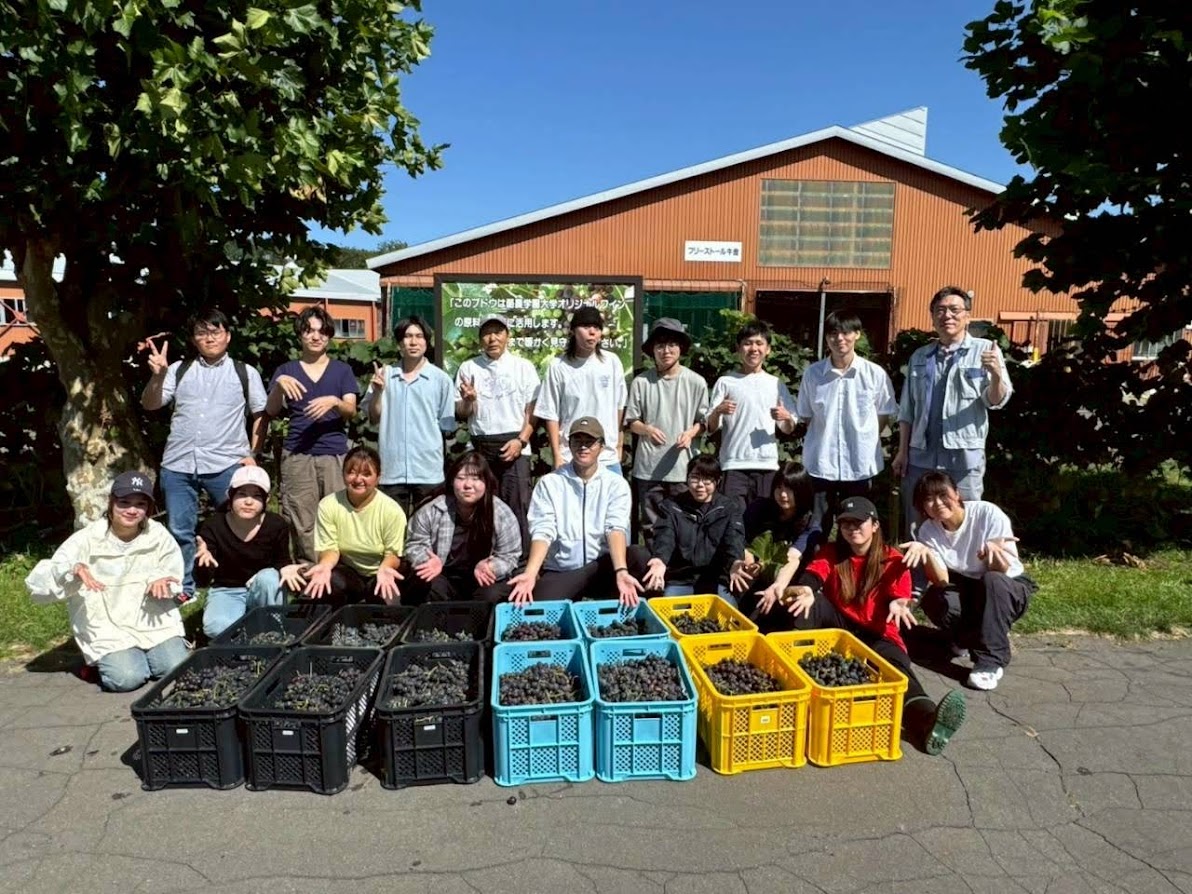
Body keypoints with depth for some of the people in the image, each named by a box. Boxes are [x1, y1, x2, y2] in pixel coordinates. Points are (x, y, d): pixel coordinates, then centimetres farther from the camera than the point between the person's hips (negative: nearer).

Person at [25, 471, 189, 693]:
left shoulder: (158, 536, 0)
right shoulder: (87, 540, -7)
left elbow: (174, 579, 8)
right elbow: (37, 584, -11)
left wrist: (160, 578, -17)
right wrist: (71, 570, -32)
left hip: (156, 624, 2)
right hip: (108, 633, -2)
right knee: (127, 678, -23)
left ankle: (147, 656, 15)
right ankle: (107, 661, 11)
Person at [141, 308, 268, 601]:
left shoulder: (245, 372, 7)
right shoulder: (179, 370, 12)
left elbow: (261, 414, 7)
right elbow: (150, 404, 7)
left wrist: (253, 454, 0)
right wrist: (158, 375, -11)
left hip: (227, 465, -2)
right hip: (178, 465, 3)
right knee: (179, 531, 10)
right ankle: (182, 588, 25)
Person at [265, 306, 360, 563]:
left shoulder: (342, 370, 11)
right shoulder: (287, 370, 12)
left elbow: (351, 411, 1)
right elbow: (271, 411, 3)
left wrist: (334, 401, -20)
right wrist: (279, 384, -15)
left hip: (334, 454, 0)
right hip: (297, 455, 1)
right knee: (302, 522, -2)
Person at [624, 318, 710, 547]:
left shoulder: (696, 382, 2)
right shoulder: (641, 382, 0)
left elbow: (704, 421, 7)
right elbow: (631, 421, 5)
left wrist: (690, 433, -12)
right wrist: (647, 429, -14)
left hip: (684, 467, 0)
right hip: (648, 467, 0)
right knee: (650, 525, 9)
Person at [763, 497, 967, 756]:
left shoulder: (893, 561, 7)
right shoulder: (831, 553, 11)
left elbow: (899, 599, -7)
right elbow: (812, 577, -10)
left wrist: (897, 606, -34)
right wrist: (806, 591, -36)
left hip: (876, 634, -2)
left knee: (895, 665, -36)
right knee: (804, 603, -25)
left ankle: (926, 718, -66)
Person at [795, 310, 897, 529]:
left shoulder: (875, 373, -3)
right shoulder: (812, 373, 0)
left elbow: (885, 414, 8)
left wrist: (864, 439, 1)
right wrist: (823, 437, 2)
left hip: (861, 464, 0)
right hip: (820, 463, 0)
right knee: (818, 527, 8)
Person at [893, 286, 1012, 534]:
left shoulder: (985, 350, -1)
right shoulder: (919, 357, 10)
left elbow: (996, 401, -8)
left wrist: (996, 375, -29)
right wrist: (902, 451, 9)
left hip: (965, 457, -3)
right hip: (921, 456, 3)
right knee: (916, 527, 12)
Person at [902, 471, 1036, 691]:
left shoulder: (988, 513, -21)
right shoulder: (928, 531, -11)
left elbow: (1003, 570, -24)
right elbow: (942, 582, -20)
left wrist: (993, 551, -46)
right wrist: (925, 552, -38)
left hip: (1011, 589, -2)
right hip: (967, 592, 3)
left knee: (992, 581, -36)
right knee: (933, 600, -28)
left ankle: (990, 661, -26)